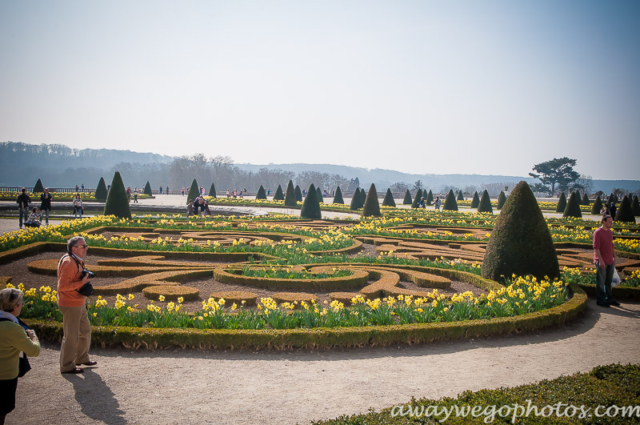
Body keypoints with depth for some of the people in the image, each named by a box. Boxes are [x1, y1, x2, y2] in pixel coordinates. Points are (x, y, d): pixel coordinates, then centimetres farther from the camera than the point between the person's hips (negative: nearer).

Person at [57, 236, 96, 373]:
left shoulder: (77, 261, 11)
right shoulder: (69, 263, -21)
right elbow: (63, 286, -26)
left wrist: (85, 279, 9)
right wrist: (82, 282, -25)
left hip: (79, 304, 10)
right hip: (70, 305, -10)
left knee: (85, 331, 20)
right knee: (71, 336, 0)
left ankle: (82, 358, 36)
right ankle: (67, 366, 13)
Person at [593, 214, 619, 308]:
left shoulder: (609, 232, 12)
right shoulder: (598, 232, -13)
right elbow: (596, 247, -17)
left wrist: (614, 257, 17)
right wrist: (601, 260, -20)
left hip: (610, 261, 8)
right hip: (601, 262, -8)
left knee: (608, 281, 16)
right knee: (601, 282, 0)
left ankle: (609, 299, 27)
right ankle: (600, 300, 9)